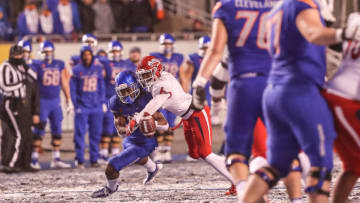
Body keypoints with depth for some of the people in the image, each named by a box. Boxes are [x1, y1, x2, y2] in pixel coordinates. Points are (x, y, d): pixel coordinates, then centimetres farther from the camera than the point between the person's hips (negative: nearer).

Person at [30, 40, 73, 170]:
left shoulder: (59, 65, 9)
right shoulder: (37, 65, -4)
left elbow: (64, 83, 15)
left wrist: (69, 100, 14)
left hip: (55, 101, 5)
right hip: (42, 101, -5)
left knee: (57, 131, 6)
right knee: (39, 132, -6)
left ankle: (56, 159, 13)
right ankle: (34, 159, -3)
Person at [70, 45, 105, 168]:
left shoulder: (98, 69, 7)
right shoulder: (77, 70, -1)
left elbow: (102, 87, 13)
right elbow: (73, 89, 1)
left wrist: (102, 102, 7)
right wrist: (76, 105, -5)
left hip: (96, 107, 3)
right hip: (82, 106, -3)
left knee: (96, 133, 5)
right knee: (80, 133, -6)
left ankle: (94, 159, 13)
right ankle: (79, 160, -1)